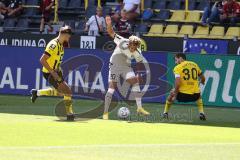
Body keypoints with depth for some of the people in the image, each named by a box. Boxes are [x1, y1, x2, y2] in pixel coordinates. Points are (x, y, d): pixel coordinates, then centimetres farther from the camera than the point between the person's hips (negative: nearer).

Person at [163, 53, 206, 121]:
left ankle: (165, 113, 32)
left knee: (172, 92, 30)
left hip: (183, 95, -3)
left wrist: (175, 95, -6)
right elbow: (203, 78, 23)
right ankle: (201, 113, 23)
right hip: (195, 95, 3)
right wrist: (202, 82, 47)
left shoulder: (177, 67, -2)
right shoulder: (195, 65, 12)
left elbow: (178, 82, -15)